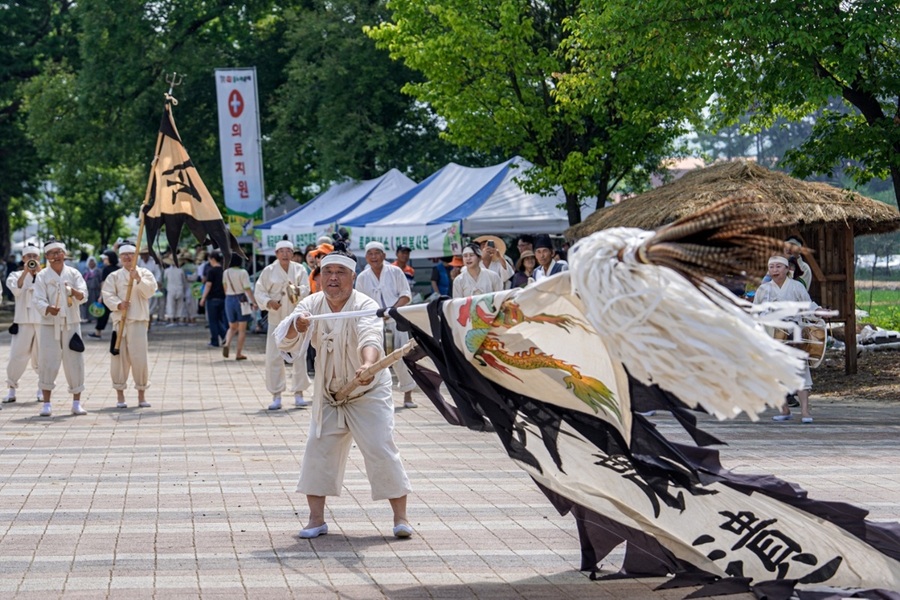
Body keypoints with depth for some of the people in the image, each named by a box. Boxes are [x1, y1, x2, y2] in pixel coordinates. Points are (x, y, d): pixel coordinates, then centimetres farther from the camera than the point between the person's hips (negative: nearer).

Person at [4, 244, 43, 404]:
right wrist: (25, 272, -16)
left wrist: (39, 271, -14)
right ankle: (11, 390, 4)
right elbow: (16, 290, -11)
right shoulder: (16, 275, 7)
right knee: (17, 356, -5)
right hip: (23, 321, 0)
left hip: (42, 321, 1)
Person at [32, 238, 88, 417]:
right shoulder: (42, 276, 2)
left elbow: (84, 295, -6)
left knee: (75, 362, 0)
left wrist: (75, 292, -29)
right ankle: (46, 404, 6)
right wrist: (48, 309, -28)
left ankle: (76, 403, 8)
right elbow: (38, 300, -7)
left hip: (71, 324, 1)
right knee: (48, 363, -4)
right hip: (49, 324, -1)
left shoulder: (73, 273, 5)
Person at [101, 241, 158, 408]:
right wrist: (118, 305, -19)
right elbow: (107, 295, -1)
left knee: (140, 357, -5)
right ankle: (120, 395, 9)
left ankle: (142, 395, 6)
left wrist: (138, 279, -17)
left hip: (139, 321, -1)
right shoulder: (114, 276, 10)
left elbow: (150, 291, -5)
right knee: (119, 357, 0)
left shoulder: (145, 273, 9)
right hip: (119, 320, 1)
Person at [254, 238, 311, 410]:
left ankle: (298, 394, 13)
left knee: (299, 356, 1)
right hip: (276, 318, -1)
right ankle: (276, 396, 5)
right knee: (274, 357, -4)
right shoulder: (269, 271, 1)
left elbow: (306, 289, -5)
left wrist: (298, 290, -28)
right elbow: (259, 292, 1)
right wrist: (269, 302, -18)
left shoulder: (299, 269, 4)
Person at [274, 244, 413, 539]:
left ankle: (400, 516, 1)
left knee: (381, 452, -10)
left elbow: (370, 338, -40)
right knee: (318, 452, 0)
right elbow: (284, 342, -15)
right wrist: (295, 326, -39)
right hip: (327, 396, 5)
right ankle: (316, 519, 10)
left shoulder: (365, 307, -19)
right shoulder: (311, 305, -5)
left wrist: (368, 365, -61)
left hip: (368, 393, -5)